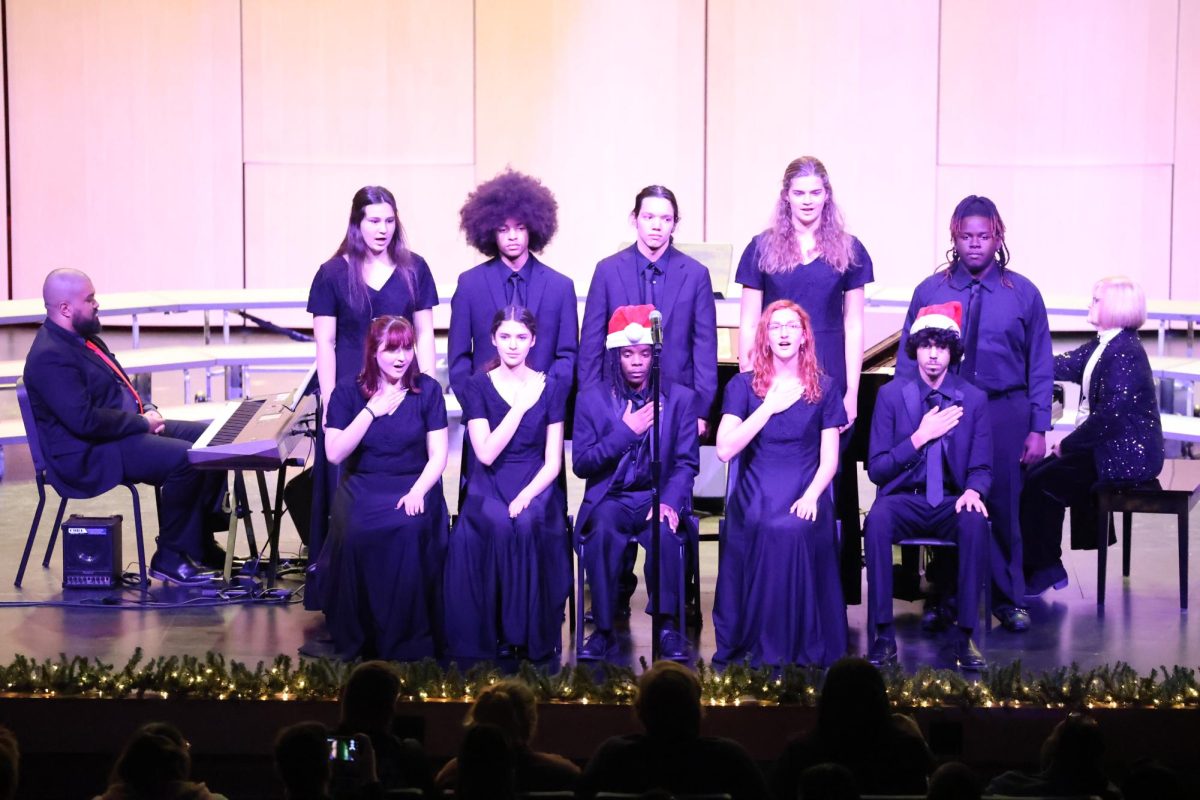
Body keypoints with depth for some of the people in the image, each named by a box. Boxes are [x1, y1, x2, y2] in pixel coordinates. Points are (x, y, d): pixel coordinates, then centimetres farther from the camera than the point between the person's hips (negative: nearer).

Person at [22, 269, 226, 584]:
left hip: (132, 427, 11)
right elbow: (85, 420, -28)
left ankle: (202, 545, 9)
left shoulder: (83, 337, 12)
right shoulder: (51, 357, -21)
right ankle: (170, 558, -13)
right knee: (185, 458, -28)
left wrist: (147, 409, 5)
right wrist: (142, 422, -19)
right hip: (92, 453, -11)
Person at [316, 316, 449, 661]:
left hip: (413, 485, 0)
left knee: (411, 530, -35)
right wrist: (372, 410, -12)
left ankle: (407, 641, -25)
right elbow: (334, 453, -6)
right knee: (357, 532, -33)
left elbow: (438, 455, 1)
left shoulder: (427, 390, 4)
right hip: (362, 487, 0)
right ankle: (358, 641, -19)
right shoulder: (348, 393, 4)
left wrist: (418, 492, -16)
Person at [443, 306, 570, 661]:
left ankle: (532, 636, -24)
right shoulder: (478, 387, 4)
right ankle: (498, 635, -24)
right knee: (500, 526, -35)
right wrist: (521, 406, -10)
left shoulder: (550, 389, 7)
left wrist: (526, 495, -16)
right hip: (490, 485, -1)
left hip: (536, 485, 1)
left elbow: (553, 461, 2)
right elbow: (486, 453, -8)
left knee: (528, 523, -34)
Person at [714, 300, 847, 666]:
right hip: (755, 495, 0)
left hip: (805, 495, 1)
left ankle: (805, 646, -25)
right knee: (770, 530, -35)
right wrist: (769, 406, -7)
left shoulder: (823, 388, 13)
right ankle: (765, 646, -26)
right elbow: (724, 449, -4)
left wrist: (811, 496, -12)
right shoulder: (743, 385, 9)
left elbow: (829, 458, 7)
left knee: (796, 530, -34)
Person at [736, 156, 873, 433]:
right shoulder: (762, 248, 4)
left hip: (829, 375, 1)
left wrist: (852, 392, 1)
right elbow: (749, 325, 5)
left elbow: (853, 326, 5)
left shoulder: (848, 250, 6)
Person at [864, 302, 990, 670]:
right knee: (878, 519, -36)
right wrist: (920, 437, -12)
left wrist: (973, 491, -18)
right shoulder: (891, 395, 3)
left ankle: (963, 636, -27)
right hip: (904, 500, 0)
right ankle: (884, 633, -30)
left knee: (976, 522, -35)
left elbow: (981, 467, 6)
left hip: (952, 502, 1)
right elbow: (876, 469, 0)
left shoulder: (974, 399, 6)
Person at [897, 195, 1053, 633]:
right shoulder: (929, 291, 3)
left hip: (1004, 413, 0)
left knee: (1002, 507, 7)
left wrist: (1038, 429, -3)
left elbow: (1040, 367, 2)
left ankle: (1008, 598, 21)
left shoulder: (1023, 294, 3)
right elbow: (907, 361, 4)